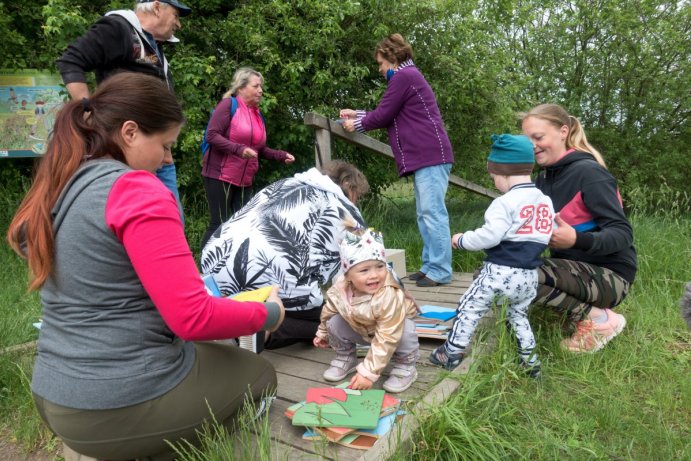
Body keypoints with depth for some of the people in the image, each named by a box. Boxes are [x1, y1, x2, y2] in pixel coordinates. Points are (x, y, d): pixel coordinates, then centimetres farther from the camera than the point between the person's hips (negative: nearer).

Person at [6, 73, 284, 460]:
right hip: (127, 404, -8)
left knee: (214, 354, 30)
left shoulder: (56, 189, 7)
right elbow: (194, 319, -23)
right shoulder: (138, 190, -19)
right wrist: (268, 313, -6)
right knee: (257, 374, 18)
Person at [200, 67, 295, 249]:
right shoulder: (228, 104, -7)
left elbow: (260, 149, 22)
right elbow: (212, 135, -16)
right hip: (220, 176, -7)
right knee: (219, 225, -7)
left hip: (244, 180, 7)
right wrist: (239, 149, -26)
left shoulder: (257, 114, 15)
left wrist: (282, 155, 8)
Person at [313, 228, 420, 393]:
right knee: (334, 322, -15)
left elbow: (385, 340, -40)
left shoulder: (389, 296, -42)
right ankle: (345, 359, 11)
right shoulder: (338, 290, -26)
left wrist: (369, 372, -40)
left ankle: (405, 367, -6)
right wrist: (322, 333, 17)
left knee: (405, 330, -34)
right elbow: (329, 311, -1)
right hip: (360, 328, 5)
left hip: (391, 328, -4)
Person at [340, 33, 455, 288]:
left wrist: (356, 124, 9)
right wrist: (358, 114, 28)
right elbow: (389, 115, 27)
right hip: (427, 156, 11)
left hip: (431, 155, -11)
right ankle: (430, 266, 13)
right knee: (425, 215, 9)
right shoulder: (409, 75, 26)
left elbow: (383, 116, -7)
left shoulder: (402, 76, -7)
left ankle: (440, 271, -8)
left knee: (433, 213, -11)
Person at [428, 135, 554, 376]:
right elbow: (548, 236, 14)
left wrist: (461, 240, -6)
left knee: (469, 308, 5)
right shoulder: (546, 202, 8)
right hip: (530, 275, 8)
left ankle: (451, 354, 11)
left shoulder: (505, 203, -16)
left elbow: (489, 236, -20)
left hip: (500, 272, -7)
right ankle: (530, 361, 29)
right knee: (519, 314, 25)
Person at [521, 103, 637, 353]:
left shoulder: (588, 172, -16)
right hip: (572, 268, 8)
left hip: (609, 276, -8)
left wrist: (576, 239, -40)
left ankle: (599, 318, -9)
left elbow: (622, 234, -22)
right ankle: (586, 308, 6)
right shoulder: (544, 177, 7)